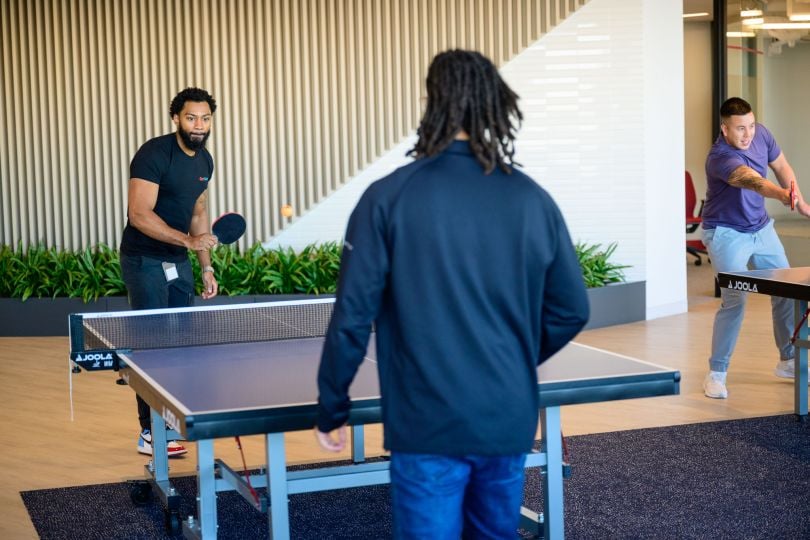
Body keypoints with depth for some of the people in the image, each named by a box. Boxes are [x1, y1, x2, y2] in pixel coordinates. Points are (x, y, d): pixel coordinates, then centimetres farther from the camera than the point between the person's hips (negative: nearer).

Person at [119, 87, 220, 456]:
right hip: (145, 262, -8)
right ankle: (150, 434, -4)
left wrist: (206, 266, 14)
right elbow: (139, 215, -24)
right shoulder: (153, 155, -18)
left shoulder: (204, 161, 8)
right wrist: (189, 241, -32)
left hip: (179, 263, 8)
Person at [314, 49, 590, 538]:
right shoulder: (534, 200, 0)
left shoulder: (389, 197, -9)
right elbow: (571, 310, 6)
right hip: (510, 421, 4)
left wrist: (332, 411, 3)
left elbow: (353, 316, -9)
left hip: (430, 424, -4)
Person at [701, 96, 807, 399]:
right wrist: (781, 194, -67)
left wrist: (800, 201, 10)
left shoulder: (761, 135, -8)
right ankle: (716, 374, -4)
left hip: (761, 228, 7)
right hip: (727, 234, -7)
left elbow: (781, 167, 9)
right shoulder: (720, 158, -31)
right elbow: (752, 181, -50)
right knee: (734, 302, -17)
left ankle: (788, 361, 28)